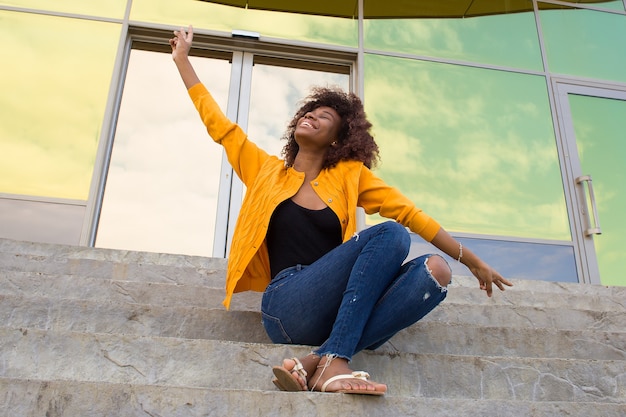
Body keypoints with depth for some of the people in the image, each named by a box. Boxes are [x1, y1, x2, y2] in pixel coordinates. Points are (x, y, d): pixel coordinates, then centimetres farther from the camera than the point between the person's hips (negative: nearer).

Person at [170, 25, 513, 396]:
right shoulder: (266, 170, 15)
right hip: (288, 307, -3)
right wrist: (183, 59, 25)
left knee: (436, 271, -22)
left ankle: (316, 362, -30)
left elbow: (410, 213, 11)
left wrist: (473, 261, 11)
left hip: (339, 313, 3)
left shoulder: (350, 175, 14)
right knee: (390, 235, -22)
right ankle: (334, 362, -30)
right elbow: (219, 124, 19)